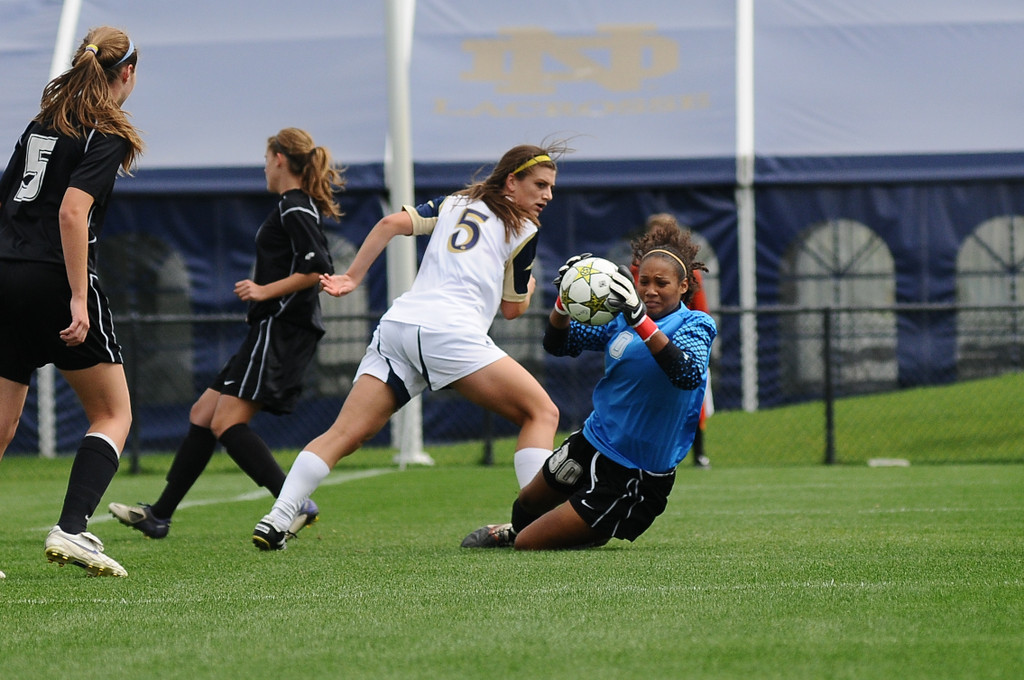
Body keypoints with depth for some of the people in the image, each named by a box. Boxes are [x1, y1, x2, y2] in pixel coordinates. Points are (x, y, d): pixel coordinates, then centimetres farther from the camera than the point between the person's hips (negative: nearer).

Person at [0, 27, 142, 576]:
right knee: (113, 414, 6)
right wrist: (78, 300, -20)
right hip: (53, 282, -7)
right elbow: (72, 213, -19)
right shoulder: (107, 135, -6)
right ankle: (71, 528, -10)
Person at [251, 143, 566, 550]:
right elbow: (512, 309, 19)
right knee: (541, 413, 5)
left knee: (344, 434, 0)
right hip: (450, 329, -5)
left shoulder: (453, 204, 26)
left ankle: (276, 521, -14)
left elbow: (392, 223, 11)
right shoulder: (523, 230, 13)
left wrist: (352, 277, 14)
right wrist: (529, 287, 40)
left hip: (398, 321, 5)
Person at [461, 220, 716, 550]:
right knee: (526, 506, 27)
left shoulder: (695, 325, -16)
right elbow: (557, 343, 6)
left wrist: (639, 317, -46)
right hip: (591, 442, 6)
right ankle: (511, 532, 62)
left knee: (527, 545, -1)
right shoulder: (620, 318, 2)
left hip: (635, 477, -6)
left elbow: (689, 375, -37)